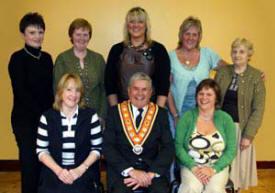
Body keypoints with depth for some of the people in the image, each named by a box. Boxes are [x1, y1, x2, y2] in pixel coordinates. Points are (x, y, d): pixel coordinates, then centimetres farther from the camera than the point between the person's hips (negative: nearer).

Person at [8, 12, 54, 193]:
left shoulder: (47, 58, 10)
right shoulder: (18, 58, -6)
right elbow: (21, 92, -11)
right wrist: (41, 114, -16)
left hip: (47, 118, 5)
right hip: (25, 119, -5)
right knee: (30, 162, 2)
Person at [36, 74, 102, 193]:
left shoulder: (91, 116, 3)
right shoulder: (47, 117, 4)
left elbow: (97, 148, 3)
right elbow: (41, 150, 5)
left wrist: (80, 169, -10)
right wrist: (58, 170, -10)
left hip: (83, 172, -1)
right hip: (54, 171, 1)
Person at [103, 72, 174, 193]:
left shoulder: (160, 113, 7)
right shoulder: (115, 112, 5)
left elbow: (168, 148, 1)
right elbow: (107, 146, -2)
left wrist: (151, 174, -14)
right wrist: (130, 171, -14)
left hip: (152, 168, 1)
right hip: (122, 169, 0)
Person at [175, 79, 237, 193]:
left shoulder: (225, 119, 3)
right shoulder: (187, 117, 2)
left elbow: (231, 150, -1)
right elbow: (178, 146, -2)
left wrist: (213, 169, -13)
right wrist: (193, 167, -14)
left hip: (218, 166, 1)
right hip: (191, 166, 0)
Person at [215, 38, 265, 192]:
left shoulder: (256, 76, -3)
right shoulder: (222, 72, 5)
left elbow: (258, 109, -5)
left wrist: (249, 135, -10)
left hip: (240, 128, -2)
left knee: (238, 166, 7)